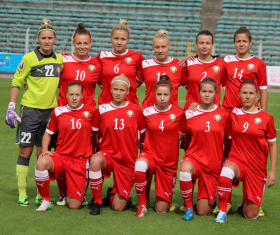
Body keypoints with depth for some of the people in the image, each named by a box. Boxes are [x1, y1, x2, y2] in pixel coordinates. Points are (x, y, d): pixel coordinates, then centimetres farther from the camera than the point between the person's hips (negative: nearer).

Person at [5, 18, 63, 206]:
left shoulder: (60, 59, 7)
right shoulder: (29, 59, -6)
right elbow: (16, 83, -2)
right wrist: (11, 108, -8)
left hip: (50, 111, 4)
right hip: (31, 109, -3)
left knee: (43, 153, 5)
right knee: (26, 151, -2)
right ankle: (22, 193, 4)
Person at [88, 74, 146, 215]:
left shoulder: (135, 110, -2)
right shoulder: (102, 109, 1)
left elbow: (144, 132, 8)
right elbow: (94, 131, 11)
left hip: (128, 161, 0)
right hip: (107, 154, 0)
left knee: (118, 208, -6)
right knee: (95, 161, -40)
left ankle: (113, 194, 34)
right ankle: (97, 202, -19)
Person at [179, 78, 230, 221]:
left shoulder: (224, 115, -1)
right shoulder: (190, 114, 1)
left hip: (213, 164, 0)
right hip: (194, 157, 0)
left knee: (203, 211, -3)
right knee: (185, 168, -40)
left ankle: (211, 198, 36)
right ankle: (188, 207, -17)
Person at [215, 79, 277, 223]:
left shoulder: (266, 118, -3)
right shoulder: (233, 114, 3)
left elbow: (272, 145, 3)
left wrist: (273, 170, -1)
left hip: (257, 167, 0)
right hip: (237, 161, 0)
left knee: (251, 215, -2)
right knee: (225, 173, -39)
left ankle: (246, 203, 36)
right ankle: (222, 212, -21)